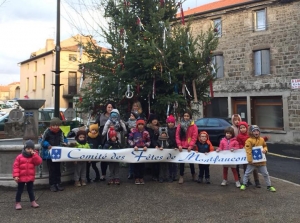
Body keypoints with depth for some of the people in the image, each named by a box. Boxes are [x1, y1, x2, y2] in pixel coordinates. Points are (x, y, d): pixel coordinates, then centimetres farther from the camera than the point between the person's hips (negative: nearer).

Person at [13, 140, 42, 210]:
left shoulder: (34, 156, 0)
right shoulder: (19, 157, -7)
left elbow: (39, 162, -17)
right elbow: (16, 166, -8)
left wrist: (34, 154, -22)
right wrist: (16, 175, -15)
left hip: (30, 177, 2)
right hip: (21, 178, -2)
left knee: (30, 190, 14)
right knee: (19, 190, 9)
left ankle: (33, 202, 22)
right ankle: (18, 203, 19)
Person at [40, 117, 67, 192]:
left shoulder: (60, 132, 0)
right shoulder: (47, 131, -9)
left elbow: (62, 141, 4)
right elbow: (42, 142, -4)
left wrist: (63, 144, -17)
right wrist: (48, 145, -20)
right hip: (49, 153, -3)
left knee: (57, 168, 9)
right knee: (51, 169, -1)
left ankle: (58, 183, 17)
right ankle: (52, 184, 7)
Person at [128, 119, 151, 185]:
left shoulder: (146, 132, 3)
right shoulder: (133, 132, -2)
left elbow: (148, 141, 9)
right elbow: (129, 140, -1)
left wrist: (146, 146, -8)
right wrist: (134, 145, -12)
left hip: (143, 150, 1)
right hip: (135, 150, -1)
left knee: (142, 164, 5)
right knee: (136, 164, 2)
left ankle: (141, 178, 16)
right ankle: (137, 178, 12)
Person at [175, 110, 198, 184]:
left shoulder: (193, 126, -3)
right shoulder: (180, 125, 4)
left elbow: (194, 137, -7)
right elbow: (177, 136, 2)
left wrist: (191, 145, -15)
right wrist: (179, 145, -8)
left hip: (189, 147, -2)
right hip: (181, 147, 2)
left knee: (191, 161, 11)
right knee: (181, 161, 5)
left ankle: (193, 175, 29)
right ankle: (181, 176, 13)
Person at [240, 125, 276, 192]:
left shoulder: (262, 139, 2)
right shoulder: (249, 140, -14)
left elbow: (265, 146, 17)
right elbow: (248, 151, -18)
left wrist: (265, 150, -7)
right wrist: (250, 160, -20)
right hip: (252, 161, -3)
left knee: (265, 173, 11)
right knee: (247, 173, 7)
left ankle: (269, 186, 23)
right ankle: (244, 184, 22)